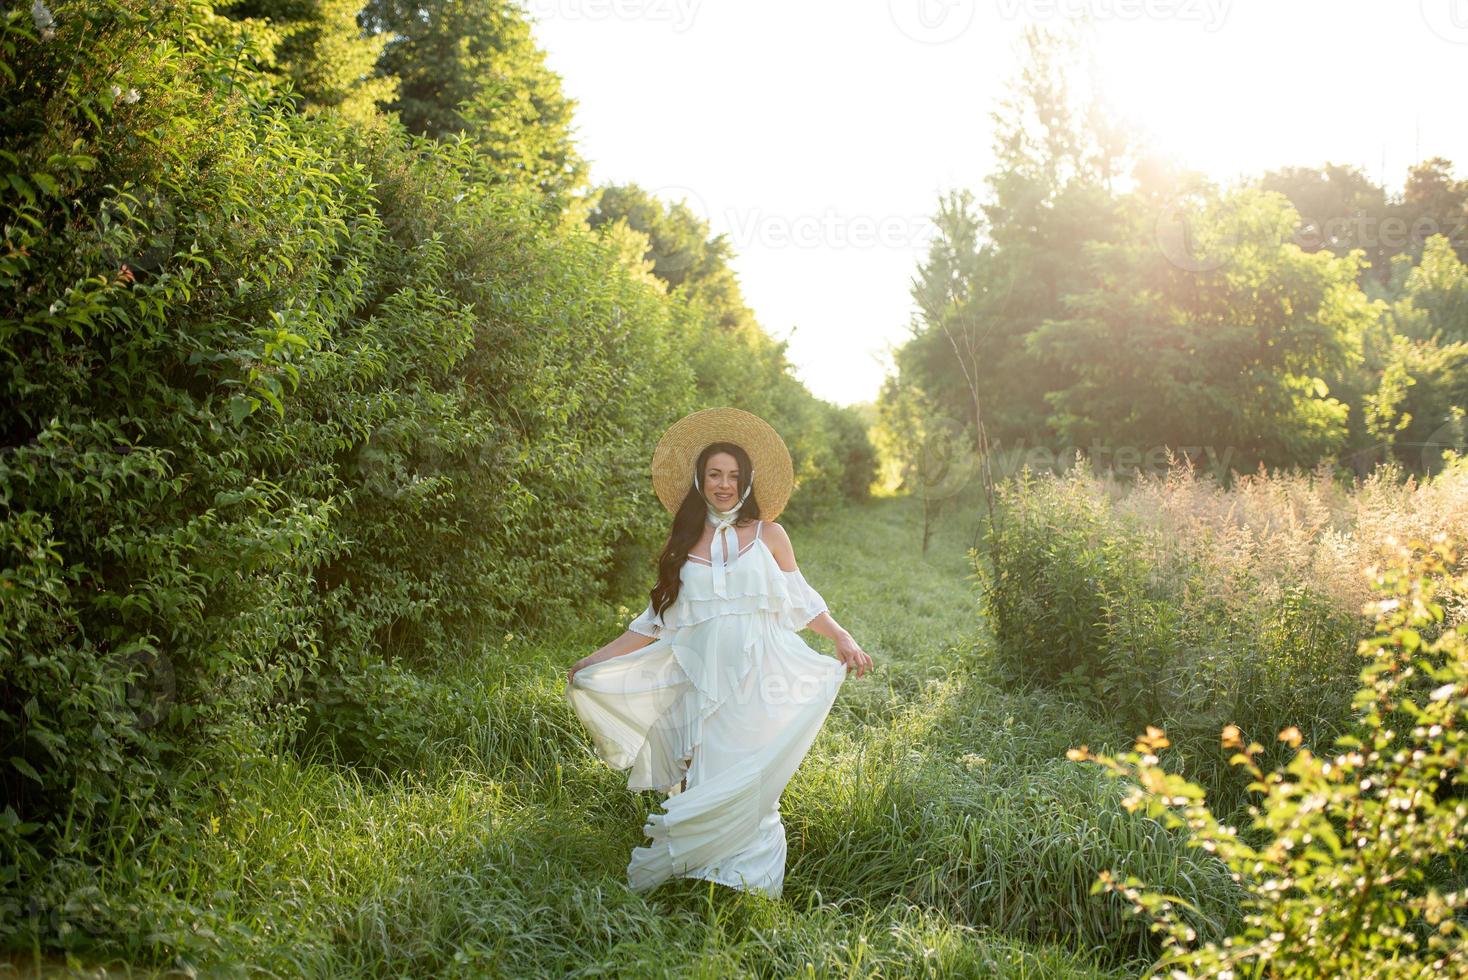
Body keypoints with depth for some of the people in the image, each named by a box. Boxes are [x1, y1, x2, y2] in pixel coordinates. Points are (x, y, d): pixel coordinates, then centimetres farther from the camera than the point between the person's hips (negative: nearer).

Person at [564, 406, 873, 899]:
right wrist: (597, 659, 9)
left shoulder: (768, 534, 6)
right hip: (701, 686, 2)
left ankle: (748, 888, 5)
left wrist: (842, 637, -2)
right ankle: (701, 882, 11)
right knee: (704, 785, -2)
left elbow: (800, 597, 12)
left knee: (745, 788, -5)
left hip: (756, 686, -2)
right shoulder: (682, 544, 10)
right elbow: (657, 620, 13)